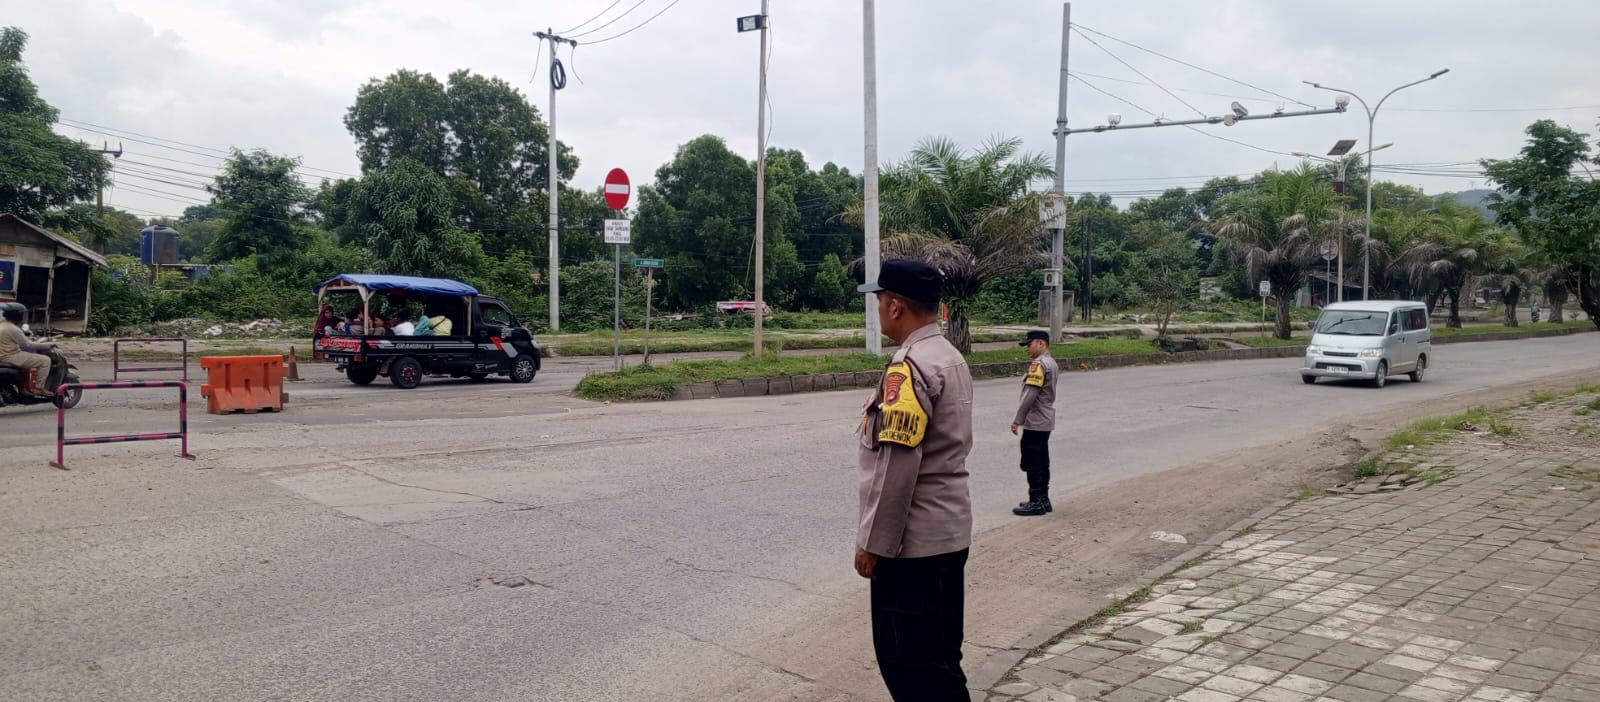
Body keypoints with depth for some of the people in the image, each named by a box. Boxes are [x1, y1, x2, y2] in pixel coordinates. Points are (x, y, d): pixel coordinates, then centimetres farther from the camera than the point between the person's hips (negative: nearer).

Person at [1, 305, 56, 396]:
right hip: (11, 357, -11)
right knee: (45, 360, -10)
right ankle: (39, 388, -6)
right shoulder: (13, 329, -20)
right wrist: (48, 345, -8)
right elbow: (28, 345, -15)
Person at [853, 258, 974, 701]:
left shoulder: (909, 367, -20)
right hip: (948, 533, 10)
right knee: (939, 659, 18)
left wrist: (873, 543, -15)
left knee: (910, 664, 1)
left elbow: (896, 467, -23)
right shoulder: (950, 358, 11)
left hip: (912, 542, -10)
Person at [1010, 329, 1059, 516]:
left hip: (1034, 423, -10)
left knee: (1032, 464, -3)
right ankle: (1043, 499, 20)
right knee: (1042, 462, 14)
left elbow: (1030, 395, -22)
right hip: (1046, 422, 10)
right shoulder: (1051, 363, 13)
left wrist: (1017, 419, -17)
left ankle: (1036, 502, 0)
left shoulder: (1038, 364, -18)